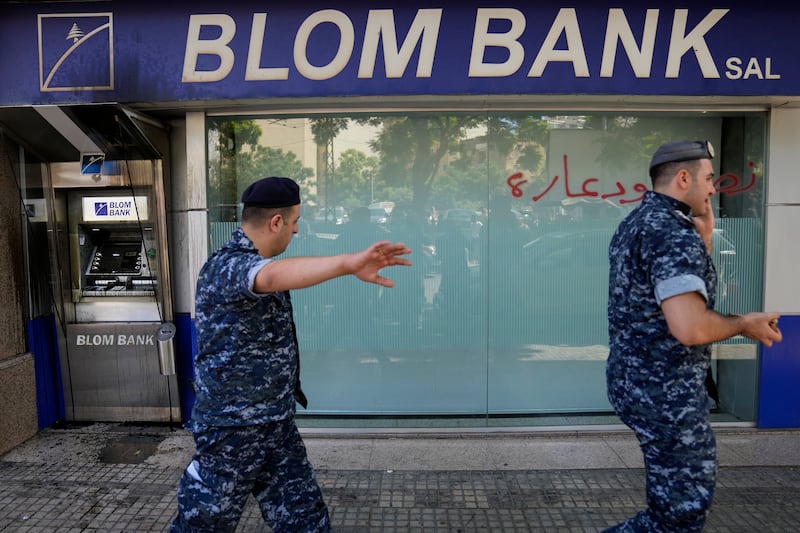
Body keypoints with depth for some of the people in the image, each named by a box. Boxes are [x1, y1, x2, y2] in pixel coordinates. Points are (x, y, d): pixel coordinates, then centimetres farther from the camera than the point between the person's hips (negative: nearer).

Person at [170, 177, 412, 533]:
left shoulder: (256, 262, 8)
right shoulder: (225, 267, -23)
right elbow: (274, 275, -47)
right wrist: (347, 263, -60)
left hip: (278, 427, 9)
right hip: (232, 432, -9)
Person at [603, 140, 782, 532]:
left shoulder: (635, 224, 11)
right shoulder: (675, 233, -21)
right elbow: (690, 328, -30)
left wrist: (704, 236, 12)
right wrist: (744, 324, -11)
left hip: (634, 380, 10)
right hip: (666, 391, -10)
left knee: (675, 501, 26)